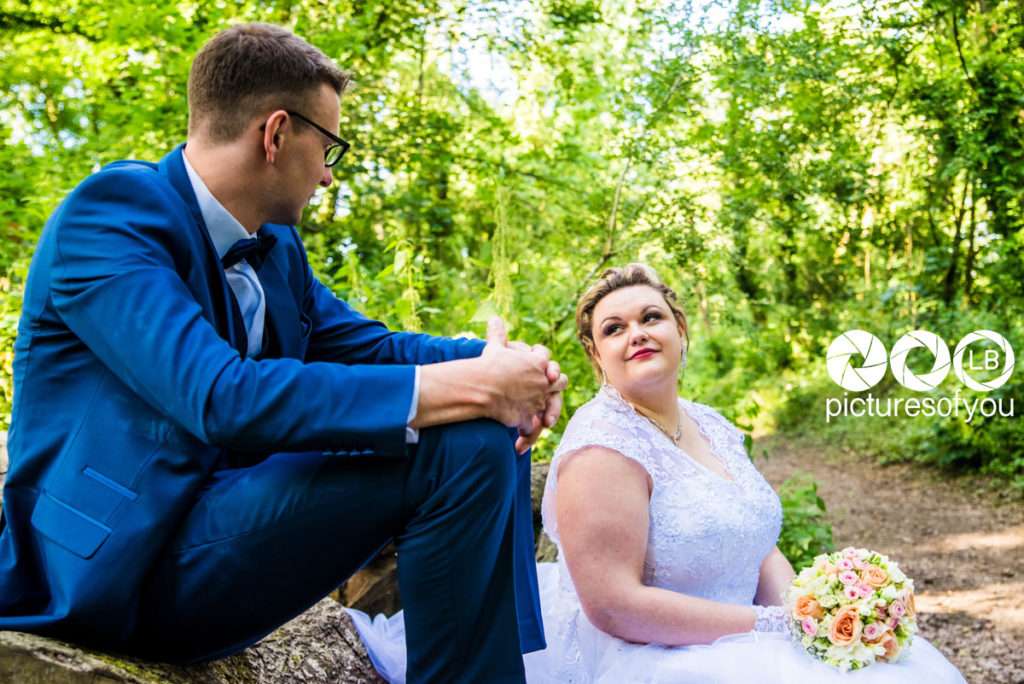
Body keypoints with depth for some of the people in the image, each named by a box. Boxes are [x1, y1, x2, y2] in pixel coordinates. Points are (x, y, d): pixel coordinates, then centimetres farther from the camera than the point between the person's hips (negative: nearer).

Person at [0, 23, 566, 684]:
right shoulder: (109, 213, -16)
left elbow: (365, 345, 12)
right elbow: (222, 399, -29)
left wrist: (499, 364, -10)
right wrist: (471, 386, -29)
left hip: (230, 517, 9)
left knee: (494, 440, 2)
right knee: (460, 449, -22)